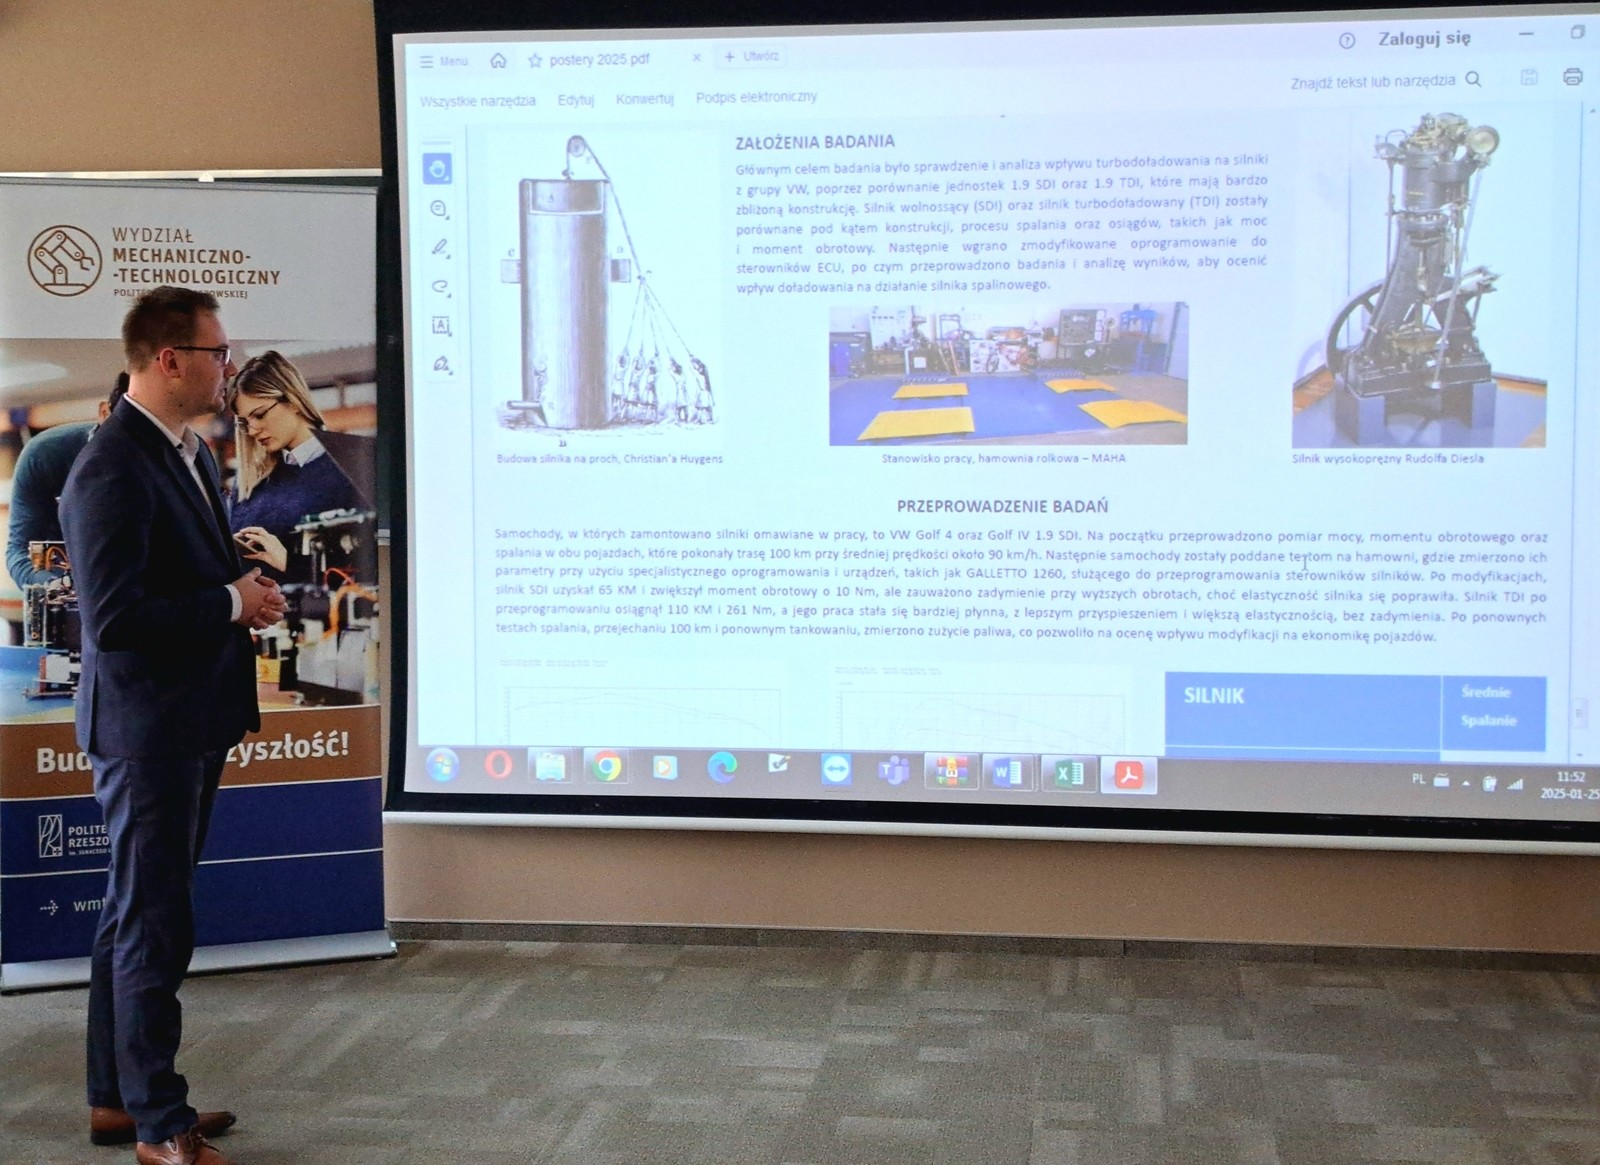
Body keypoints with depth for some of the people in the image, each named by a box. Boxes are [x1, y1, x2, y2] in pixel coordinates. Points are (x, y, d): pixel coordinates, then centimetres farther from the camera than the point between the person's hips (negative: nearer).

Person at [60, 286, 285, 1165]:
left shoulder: (190, 452, 10)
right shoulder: (111, 470, -21)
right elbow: (112, 619, -26)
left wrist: (244, 588, 2)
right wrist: (233, 603, -18)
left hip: (189, 723, 10)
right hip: (146, 726, -10)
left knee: (135, 916, 18)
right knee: (154, 925, 0)